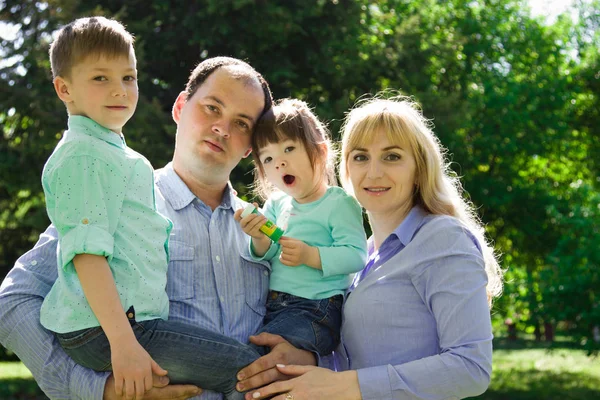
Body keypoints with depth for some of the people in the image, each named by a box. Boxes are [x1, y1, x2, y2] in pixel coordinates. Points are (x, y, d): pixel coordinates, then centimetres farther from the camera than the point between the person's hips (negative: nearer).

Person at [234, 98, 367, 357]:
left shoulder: (339, 204, -4)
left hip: (313, 310, -7)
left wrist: (310, 256, -24)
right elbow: (267, 257, 8)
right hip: (269, 305, 7)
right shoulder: (276, 204, 14)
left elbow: (357, 255, -13)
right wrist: (260, 241, -14)